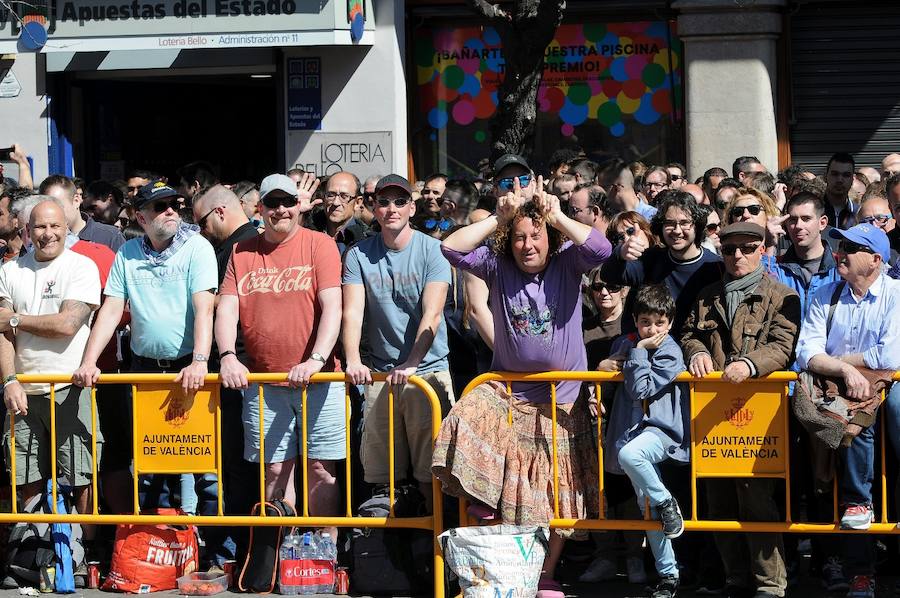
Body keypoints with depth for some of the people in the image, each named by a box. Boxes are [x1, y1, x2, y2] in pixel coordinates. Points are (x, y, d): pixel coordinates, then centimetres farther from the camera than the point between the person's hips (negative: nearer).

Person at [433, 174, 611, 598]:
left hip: (561, 400, -1)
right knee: (467, 421, -30)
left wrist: (557, 216, -18)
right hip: (506, 393, 1)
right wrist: (498, 218, -14)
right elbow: (452, 248, -13)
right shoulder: (498, 267, -1)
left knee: (555, 496, 3)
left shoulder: (567, 265, -4)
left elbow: (600, 249, -23)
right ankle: (483, 506, -11)